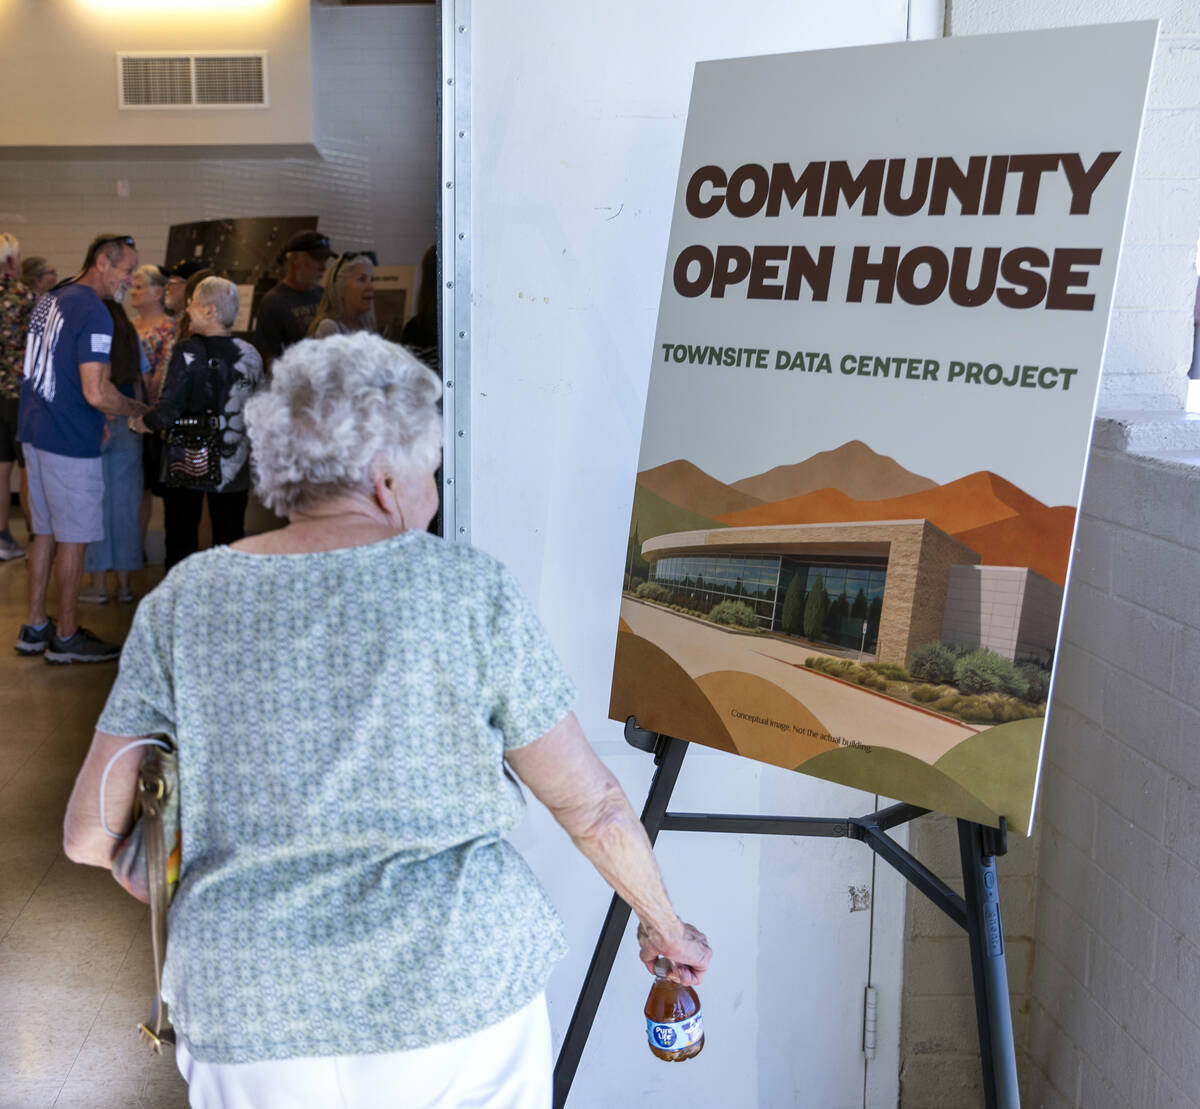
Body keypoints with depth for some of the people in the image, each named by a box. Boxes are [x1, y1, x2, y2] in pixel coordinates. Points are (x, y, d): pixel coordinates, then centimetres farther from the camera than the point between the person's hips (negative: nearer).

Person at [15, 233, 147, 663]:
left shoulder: (50, 300, 12)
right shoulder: (93, 312, -18)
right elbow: (96, 393, -25)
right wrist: (141, 410, -8)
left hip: (36, 432, 9)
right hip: (70, 442, -9)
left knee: (45, 532, 17)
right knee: (73, 538, 2)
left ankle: (35, 627, 24)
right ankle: (65, 637, 12)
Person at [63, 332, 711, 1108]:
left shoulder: (183, 603, 0)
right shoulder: (471, 591, -7)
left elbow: (91, 833, 2)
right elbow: (591, 804, -2)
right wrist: (665, 927, 14)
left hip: (254, 1019, 2)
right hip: (461, 993, -1)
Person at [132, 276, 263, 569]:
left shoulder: (188, 352, -14)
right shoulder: (250, 355, -2)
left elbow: (168, 412, -17)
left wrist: (139, 423, 2)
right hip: (234, 468, 3)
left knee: (180, 544, 8)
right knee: (229, 543, 11)